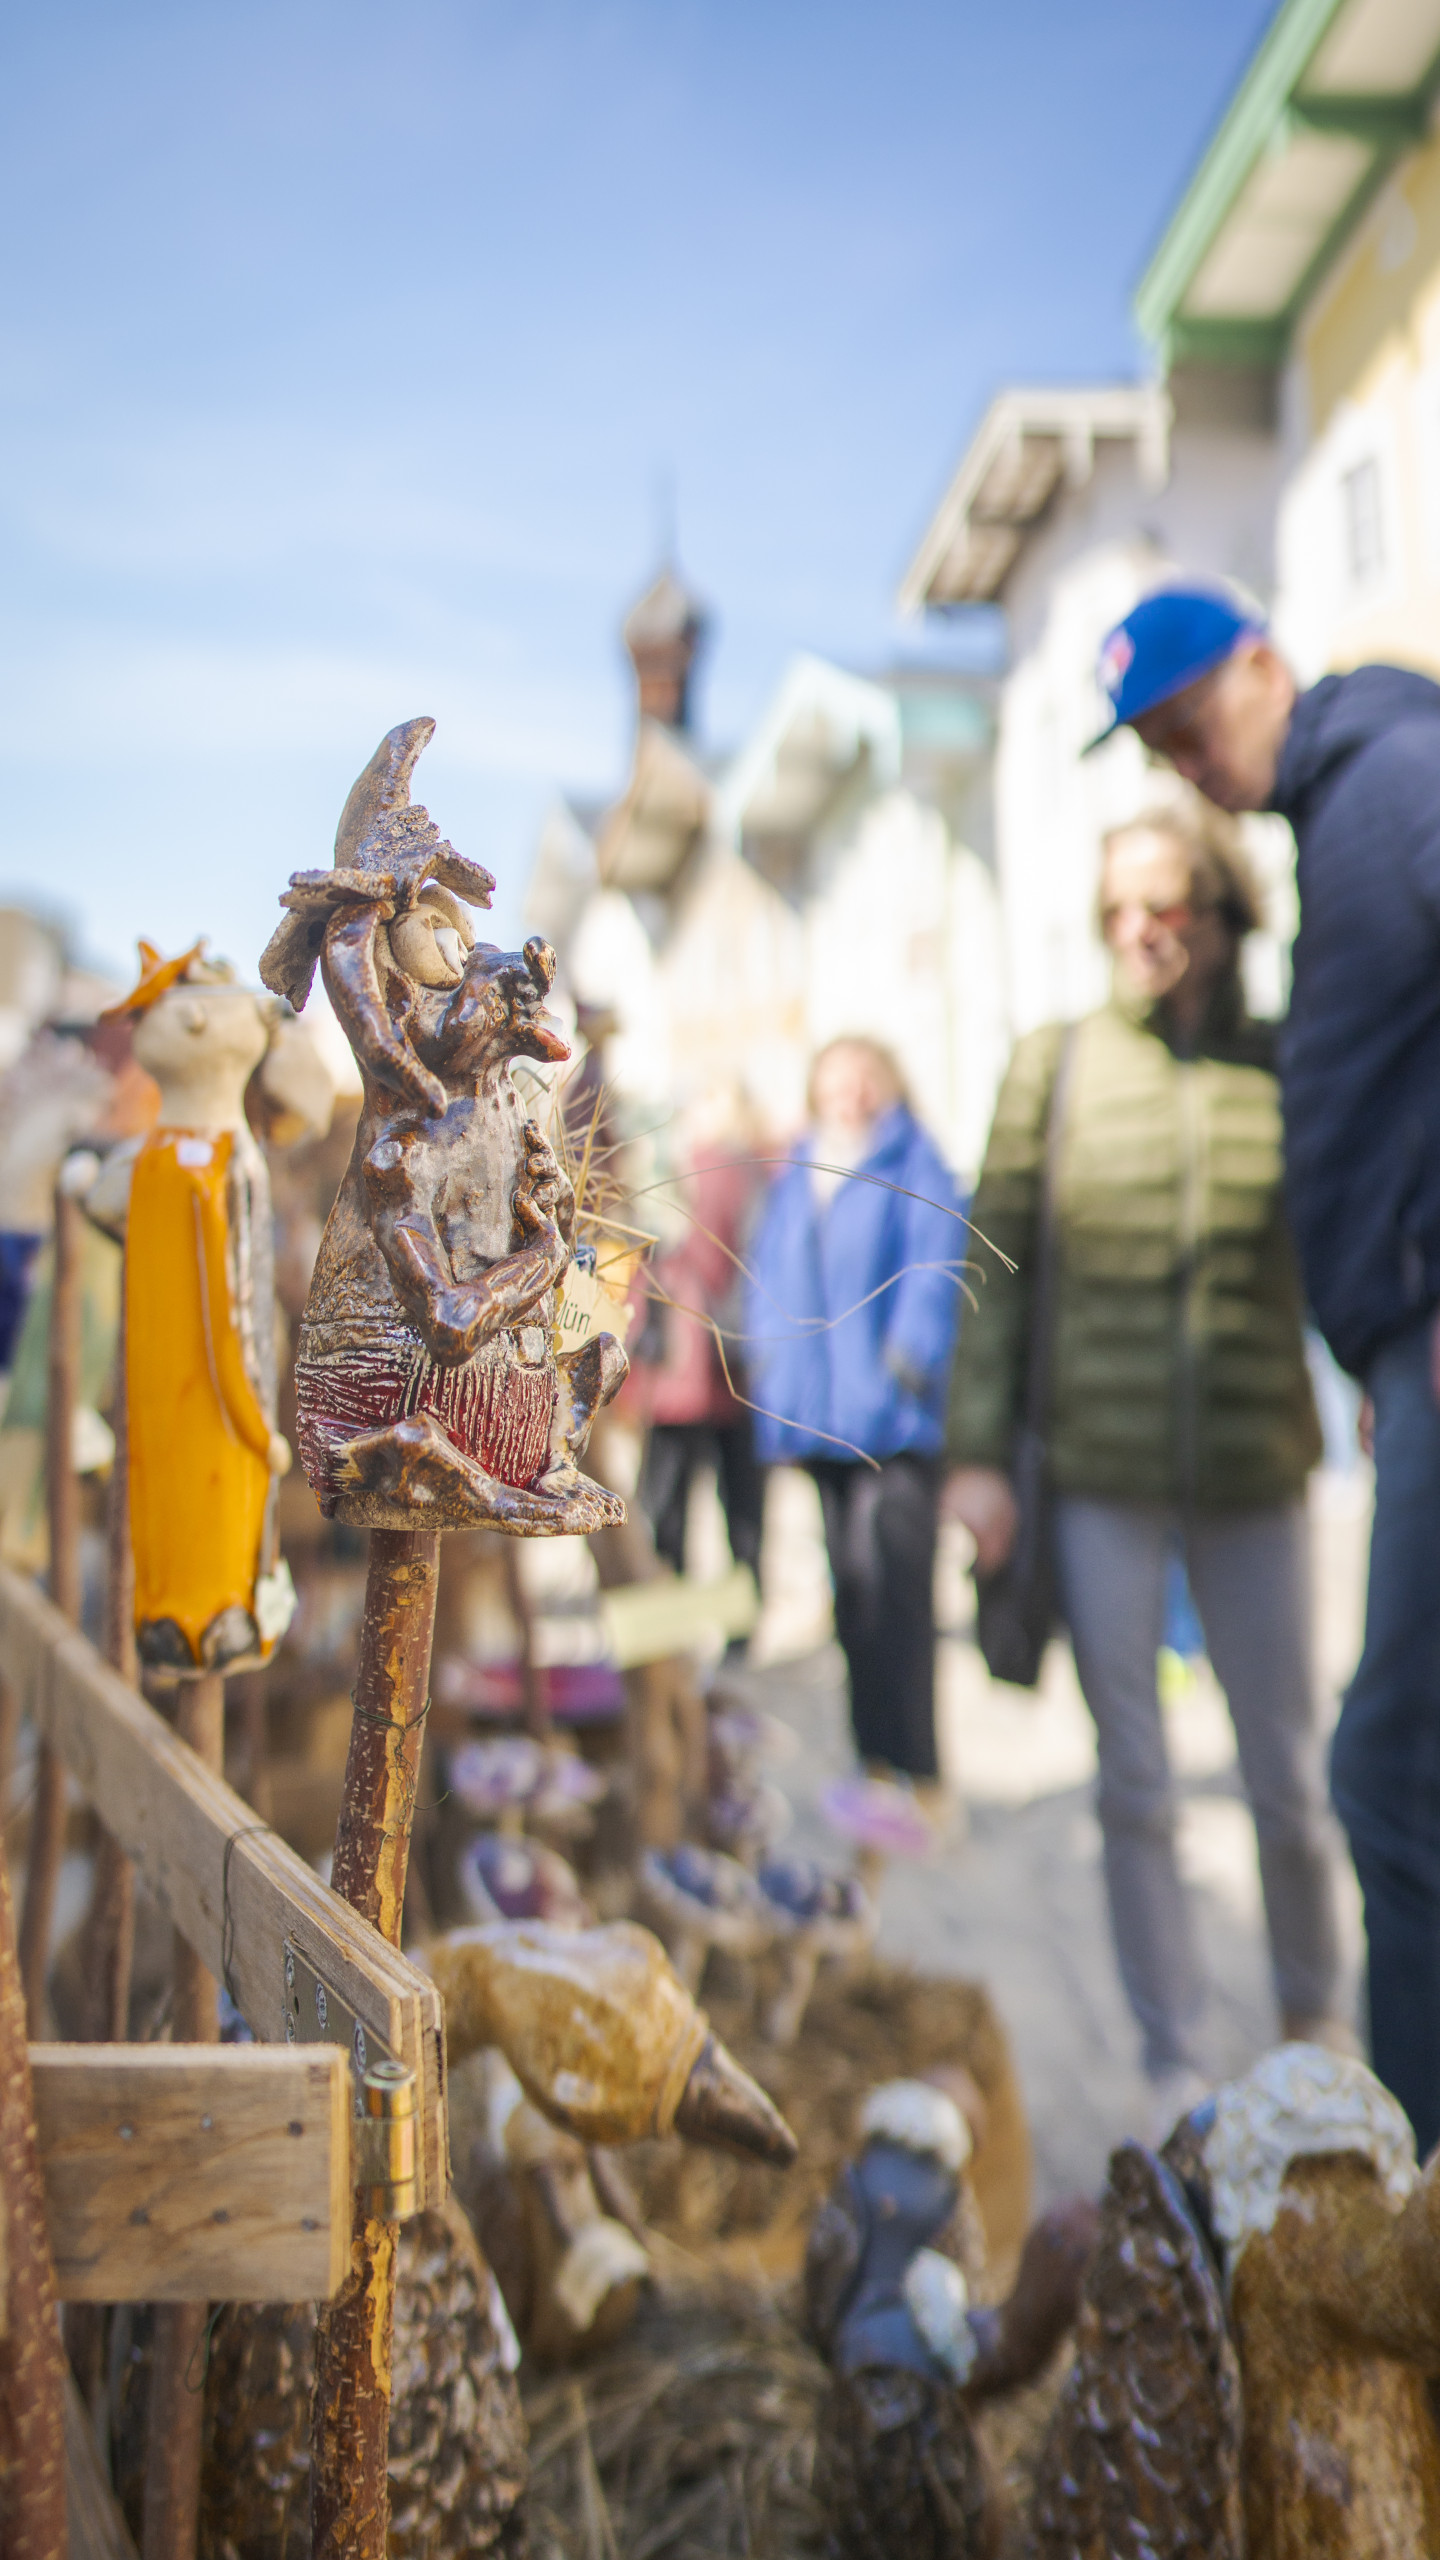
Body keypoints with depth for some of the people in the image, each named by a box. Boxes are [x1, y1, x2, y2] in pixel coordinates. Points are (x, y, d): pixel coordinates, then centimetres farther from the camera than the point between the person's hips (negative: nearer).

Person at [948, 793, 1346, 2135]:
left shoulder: (1289, 1069, 1)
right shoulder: (1053, 1066, 1)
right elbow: (997, 1267, 2)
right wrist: (977, 1452, -2)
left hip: (1254, 1470, 0)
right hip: (1101, 1475, 0)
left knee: (1289, 1777, 9)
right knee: (1135, 1784, 8)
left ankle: (1316, 2030, 33)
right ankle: (1173, 2067, 23)